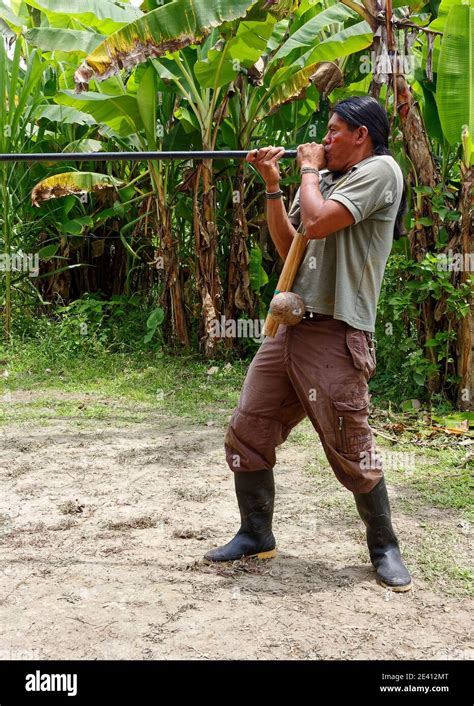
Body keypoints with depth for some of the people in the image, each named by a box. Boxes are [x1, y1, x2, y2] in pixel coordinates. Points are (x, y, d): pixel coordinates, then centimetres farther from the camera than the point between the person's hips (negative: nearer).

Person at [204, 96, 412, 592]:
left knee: (350, 449, -3)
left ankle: (384, 546, 17)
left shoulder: (379, 170, -5)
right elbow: (288, 247, 19)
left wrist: (309, 169, 0)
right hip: (289, 325, 8)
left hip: (335, 333, -8)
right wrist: (273, 185, 10)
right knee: (246, 433, 6)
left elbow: (317, 223, -17)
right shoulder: (326, 179, 21)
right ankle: (256, 534, 21)